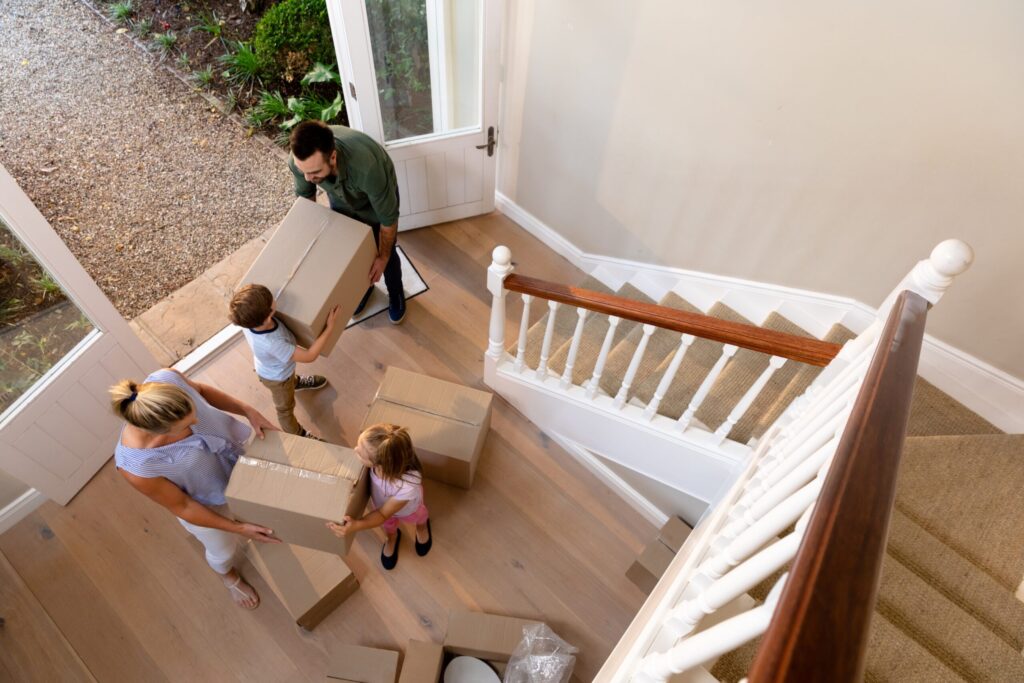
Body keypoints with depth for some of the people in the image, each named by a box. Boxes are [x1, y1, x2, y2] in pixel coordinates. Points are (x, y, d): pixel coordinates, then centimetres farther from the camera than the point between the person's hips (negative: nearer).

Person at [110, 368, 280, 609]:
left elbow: (200, 390, -9)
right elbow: (181, 506, -22)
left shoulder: (166, 379, -35)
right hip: (204, 503, -3)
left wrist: (247, 410, -18)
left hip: (232, 454, 3)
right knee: (224, 551, 28)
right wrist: (239, 529, -18)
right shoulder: (135, 466, -41)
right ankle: (230, 577, 63)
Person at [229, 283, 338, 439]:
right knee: (285, 407, 25)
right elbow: (309, 356, -39)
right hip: (277, 377, -5)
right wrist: (330, 327, -39)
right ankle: (297, 435, 52)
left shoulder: (248, 320, -33)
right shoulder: (272, 344, -52)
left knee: (290, 377, 40)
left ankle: (295, 382, 74)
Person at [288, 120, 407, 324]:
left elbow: (388, 218, -31)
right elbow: (304, 197, -9)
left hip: (377, 199, -3)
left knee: (385, 253, 13)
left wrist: (382, 258, -18)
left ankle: (395, 292, 45)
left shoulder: (365, 167, -48)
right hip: (340, 200, 4)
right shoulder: (299, 160, -34)